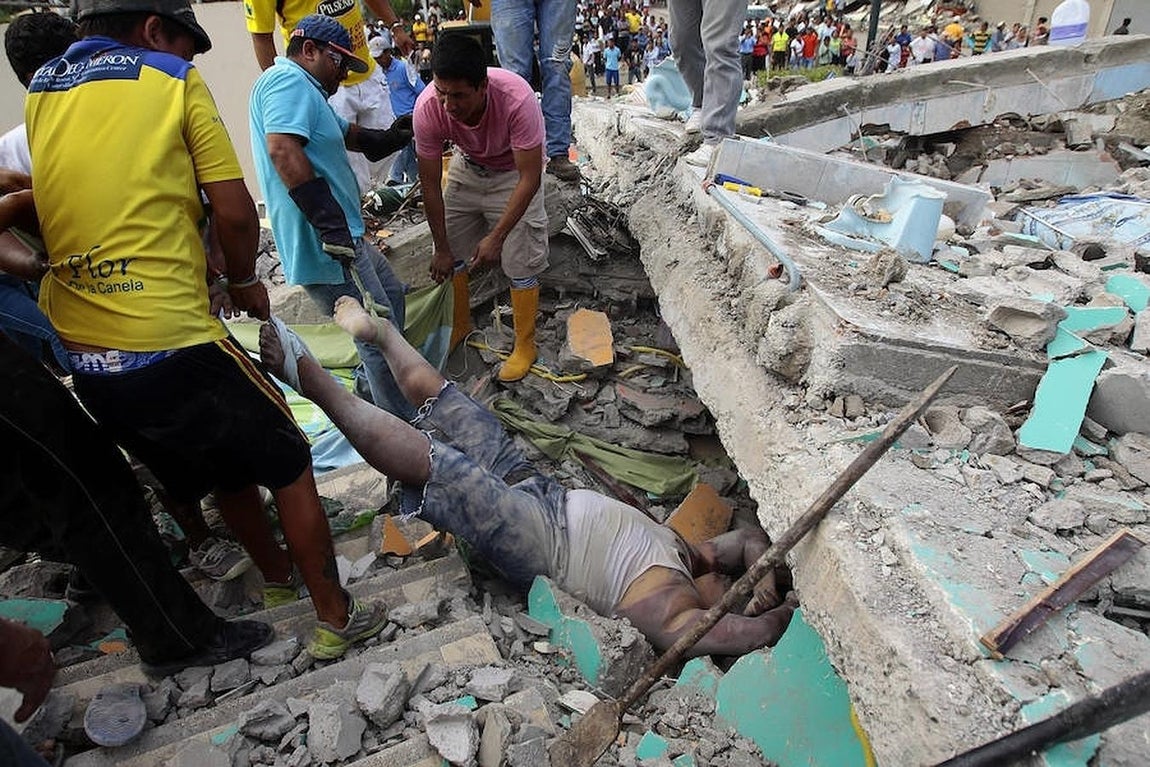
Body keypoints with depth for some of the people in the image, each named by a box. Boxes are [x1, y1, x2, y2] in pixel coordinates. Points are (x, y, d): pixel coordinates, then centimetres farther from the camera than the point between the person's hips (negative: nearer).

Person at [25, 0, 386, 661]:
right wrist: (246, 281, 11)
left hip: (82, 357, 7)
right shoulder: (173, 80, -2)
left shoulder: (38, 91, 14)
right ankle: (336, 619, 19)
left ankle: (278, 579, 44)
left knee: (226, 472, 26)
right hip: (170, 344, -7)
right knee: (289, 467, 11)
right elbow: (235, 212, -7)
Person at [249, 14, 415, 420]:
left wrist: (387, 138, 14)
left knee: (391, 293, 28)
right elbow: (282, 148, -29)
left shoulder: (303, 89, 22)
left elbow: (345, 133, 33)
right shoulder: (288, 80, -12)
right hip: (325, 247, -12)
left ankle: (378, 382, 42)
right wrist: (328, 219, -34)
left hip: (343, 236, 12)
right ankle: (402, 425, 6)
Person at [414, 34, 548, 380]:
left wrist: (497, 236, -35)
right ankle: (460, 324, 29)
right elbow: (430, 184, -19)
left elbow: (529, 178, -32)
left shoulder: (517, 98, -39)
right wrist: (441, 248, -15)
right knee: (452, 256, 5)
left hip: (514, 172, -3)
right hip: (466, 167, 4)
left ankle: (525, 346, 10)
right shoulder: (428, 107, -29)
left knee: (520, 262, -7)